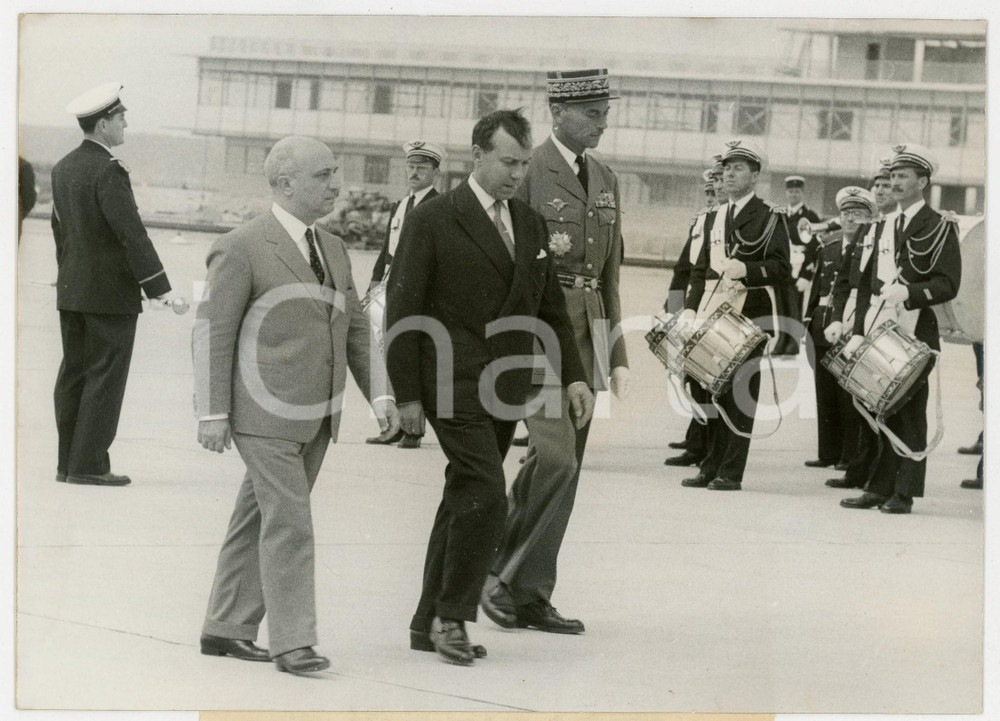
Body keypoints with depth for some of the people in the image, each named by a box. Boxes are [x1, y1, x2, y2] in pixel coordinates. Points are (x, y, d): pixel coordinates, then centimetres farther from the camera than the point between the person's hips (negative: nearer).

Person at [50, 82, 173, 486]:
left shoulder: (63, 168, 9)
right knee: (105, 376, -4)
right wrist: (159, 289, -19)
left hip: (71, 290, 8)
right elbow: (131, 232, -21)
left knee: (73, 374, 10)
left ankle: (69, 463, 12)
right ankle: (89, 465, -5)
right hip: (111, 293, -8)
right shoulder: (108, 171, -17)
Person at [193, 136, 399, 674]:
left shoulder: (333, 250, 14)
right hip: (265, 413, -7)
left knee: (258, 519, 12)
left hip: (315, 417, 7)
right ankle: (293, 643, -7)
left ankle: (226, 629, 20)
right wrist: (213, 413, -13)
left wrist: (379, 393, 5)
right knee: (288, 523, -10)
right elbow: (212, 334, -9)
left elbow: (355, 327, 16)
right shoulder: (242, 248, -9)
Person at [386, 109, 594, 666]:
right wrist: (408, 395, -9)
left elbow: (551, 307, 17)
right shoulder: (433, 221, -7)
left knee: (465, 501, 11)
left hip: (506, 390, 7)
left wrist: (573, 375, 5)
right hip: (455, 388, -7)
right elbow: (404, 311, -7)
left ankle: (431, 623, 19)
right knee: (486, 498, -16)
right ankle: (452, 615, -4)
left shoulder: (531, 224, 12)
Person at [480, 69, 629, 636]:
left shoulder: (605, 180, 15)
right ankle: (502, 575, -2)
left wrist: (618, 355, 16)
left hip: (588, 333, 7)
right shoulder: (526, 173, -7)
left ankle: (531, 596, 11)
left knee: (562, 470, 6)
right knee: (556, 460, -16)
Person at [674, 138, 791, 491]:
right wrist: (690, 308, 8)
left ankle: (731, 472, -4)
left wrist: (745, 269, -24)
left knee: (740, 393, -6)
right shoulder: (716, 218, 19)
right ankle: (711, 467, 11)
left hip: (750, 318, -6)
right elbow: (701, 269, 21)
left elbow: (781, 269, -8)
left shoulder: (769, 218, 0)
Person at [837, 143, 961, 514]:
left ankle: (903, 493, -1)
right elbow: (867, 281, 17)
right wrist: (859, 331, 7)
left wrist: (908, 292, -24)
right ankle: (880, 488, 9)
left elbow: (948, 284, -8)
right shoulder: (884, 227, 18)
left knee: (909, 411, -4)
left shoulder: (940, 228, -1)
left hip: (916, 333, -6)